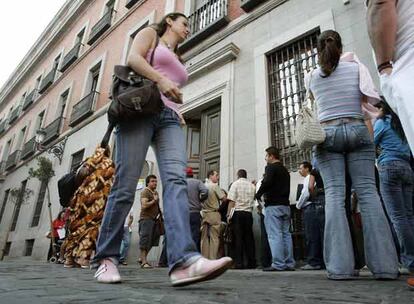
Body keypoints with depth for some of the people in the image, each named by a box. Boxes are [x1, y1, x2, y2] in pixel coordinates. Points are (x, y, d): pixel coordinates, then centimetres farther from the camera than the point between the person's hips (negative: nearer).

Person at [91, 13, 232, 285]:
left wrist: (178, 107, 10)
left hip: (169, 119, 5)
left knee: (176, 179, -22)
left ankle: (184, 261, -36)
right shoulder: (150, 33, 21)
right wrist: (161, 80, -14)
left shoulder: (179, 61, 36)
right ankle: (106, 258, 2)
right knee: (126, 186, -11)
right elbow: (133, 58, 0)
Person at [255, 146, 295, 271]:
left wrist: (258, 194, -8)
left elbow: (267, 182, -20)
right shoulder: (285, 170, 21)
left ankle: (278, 264, -7)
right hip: (285, 205, 8)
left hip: (273, 205, -8)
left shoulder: (271, 167, -5)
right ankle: (289, 263, 13)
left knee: (274, 235, -7)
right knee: (286, 234, 10)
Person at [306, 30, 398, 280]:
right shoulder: (356, 67, 7)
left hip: (326, 133, 0)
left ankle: (340, 266, -10)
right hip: (357, 130, 0)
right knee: (367, 191, -2)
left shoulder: (312, 77, 10)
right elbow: (372, 98, 3)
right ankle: (384, 264, -3)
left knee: (334, 195, -6)